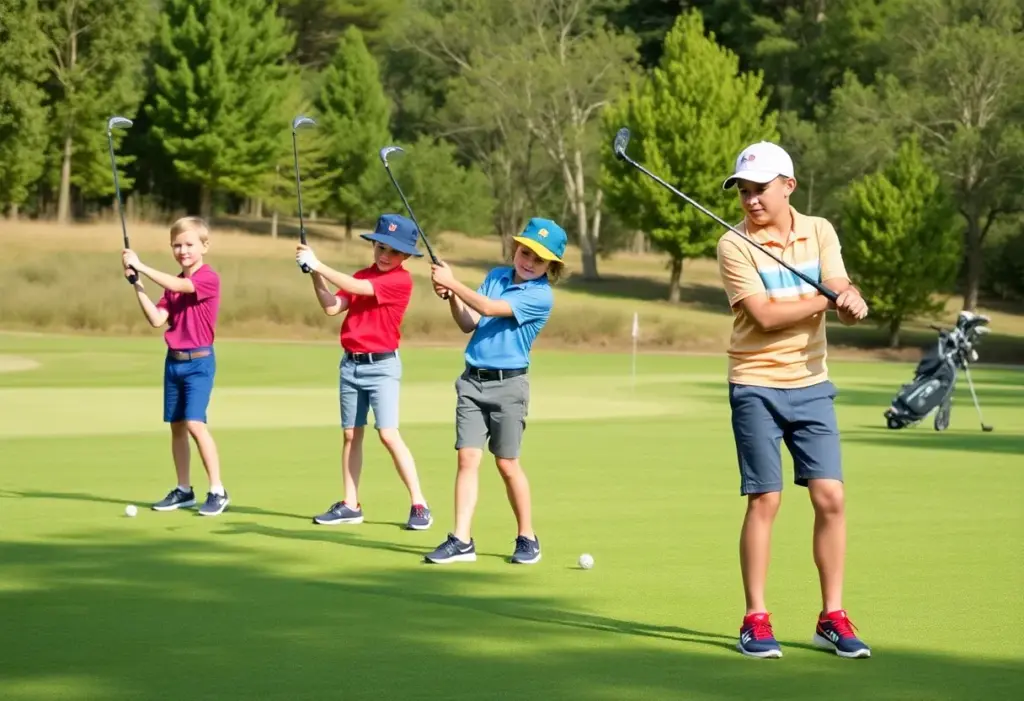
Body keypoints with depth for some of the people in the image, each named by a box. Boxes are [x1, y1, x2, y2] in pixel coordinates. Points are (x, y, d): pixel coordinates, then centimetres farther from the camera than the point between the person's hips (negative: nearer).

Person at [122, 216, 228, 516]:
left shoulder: (209, 279, -11)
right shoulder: (173, 284, 10)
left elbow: (179, 286, -28)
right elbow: (157, 319, 1)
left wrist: (140, 266, -26)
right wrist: (137, 285, -6)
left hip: (199, 361, -7)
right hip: (173, 361, 7)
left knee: (195, 423, -15)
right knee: (176, 425, 10)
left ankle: (217, 491, -9)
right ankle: (183, 490, 19)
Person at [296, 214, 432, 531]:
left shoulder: (401, 280, -11)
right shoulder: (361, 276, 10)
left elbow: (358, 288, -22)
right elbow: (332, 307, 0)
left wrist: (319, 265, -21)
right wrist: (315, 275, -14)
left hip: (382, 365, -7)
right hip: (351, 363, 7)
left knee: (388, 433, -14)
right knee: (350, 434, 9)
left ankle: (419, 505, -9)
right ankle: (350, 505, 16)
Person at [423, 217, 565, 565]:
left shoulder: (541, 296, -10)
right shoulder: (496, 276, 11)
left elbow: (489, 309, -19)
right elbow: (469, 324, 10)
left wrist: (453, 282, -14)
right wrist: (452, 299, -7)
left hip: (508, 384, -5)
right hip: (472, 380, 5)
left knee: (507, 464, 1)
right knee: (467, 459, -3)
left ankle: (527, 538, 15)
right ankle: (461, 540, -4)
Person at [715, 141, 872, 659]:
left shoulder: (819, 232, 5)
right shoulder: (734, 245, -8)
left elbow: (840, 290, -5)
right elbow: (765, 314, -17)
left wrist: (852, 300, -28)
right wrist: (827, 300, -11)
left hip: (811, 384, 4)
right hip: (757, 386, -4)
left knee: (831, 497, -1)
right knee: (764, 500, -5)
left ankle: (832, 619, 9)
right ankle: (756, 620, 5)